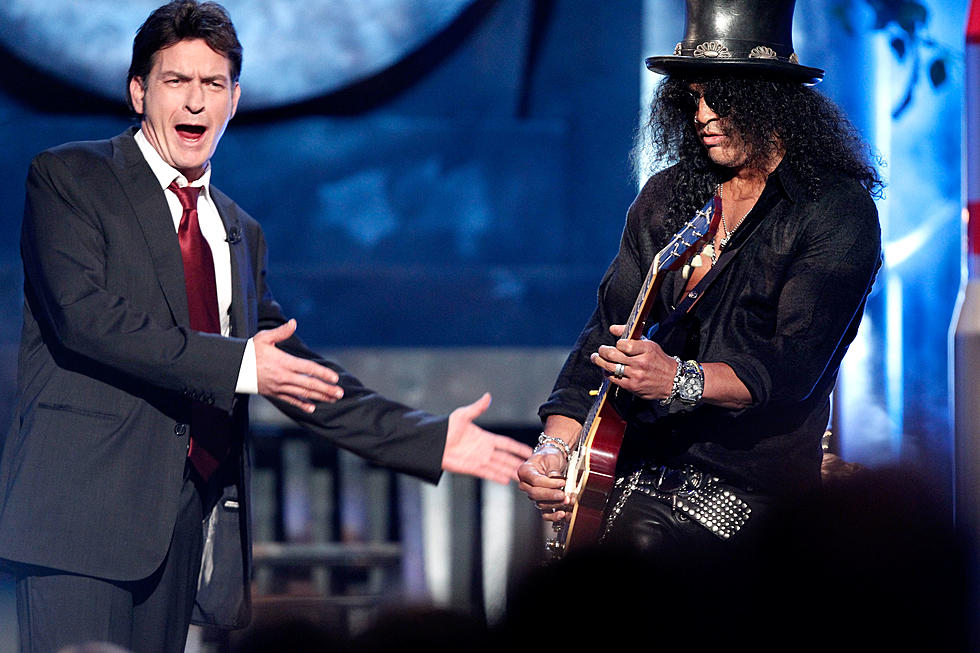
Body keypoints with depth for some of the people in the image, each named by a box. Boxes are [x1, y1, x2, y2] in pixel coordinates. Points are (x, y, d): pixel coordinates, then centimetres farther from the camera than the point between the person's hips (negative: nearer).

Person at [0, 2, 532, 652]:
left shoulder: (240, 233, 21)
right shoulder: (69, 178, 2)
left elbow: (290, 366, 22)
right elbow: (85, 312, -13)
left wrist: (431, 439, 15)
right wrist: (236, 365, -16)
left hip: (190, 517, 6)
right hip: (85, 508, -6)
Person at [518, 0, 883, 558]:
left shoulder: (839, 212, -5)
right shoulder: (667, 195, 14)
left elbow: (794, 367, -15)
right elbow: (608, 329, 10)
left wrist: (679, 380, -30)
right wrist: (556, 445, -5)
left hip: (747, 479, -5)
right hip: (639, 459, 5)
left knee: (640, 537, -31)